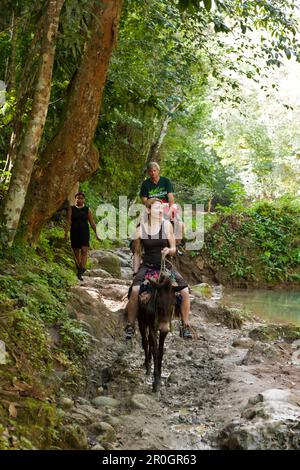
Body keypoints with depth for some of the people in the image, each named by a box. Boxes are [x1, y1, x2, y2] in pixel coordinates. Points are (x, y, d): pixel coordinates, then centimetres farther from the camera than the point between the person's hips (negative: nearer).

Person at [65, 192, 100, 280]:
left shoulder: (87, 210, 8)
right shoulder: (71, 209, 6)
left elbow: (92, 222, 10)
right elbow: (68, 221, 0)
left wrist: (96, 233, 7)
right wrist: (66, 233, -9)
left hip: (84, 232, -1)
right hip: (74, 232, 1)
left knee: (84, 251, -16)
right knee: (76, 252, 6)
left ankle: (81, 272, -23)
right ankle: (79, 269, 21)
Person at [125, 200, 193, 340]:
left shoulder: (166, 225, -3)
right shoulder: (140, 229, -3)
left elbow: (174, 249, 4)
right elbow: (137, 253, 8)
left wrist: (168, 250, -19)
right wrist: (135, 273, 5)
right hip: (147, 266, -1)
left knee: (185, 291, -16)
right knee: (135, 290, -28)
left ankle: (185, 326, 1)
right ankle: (130, 326, -13)